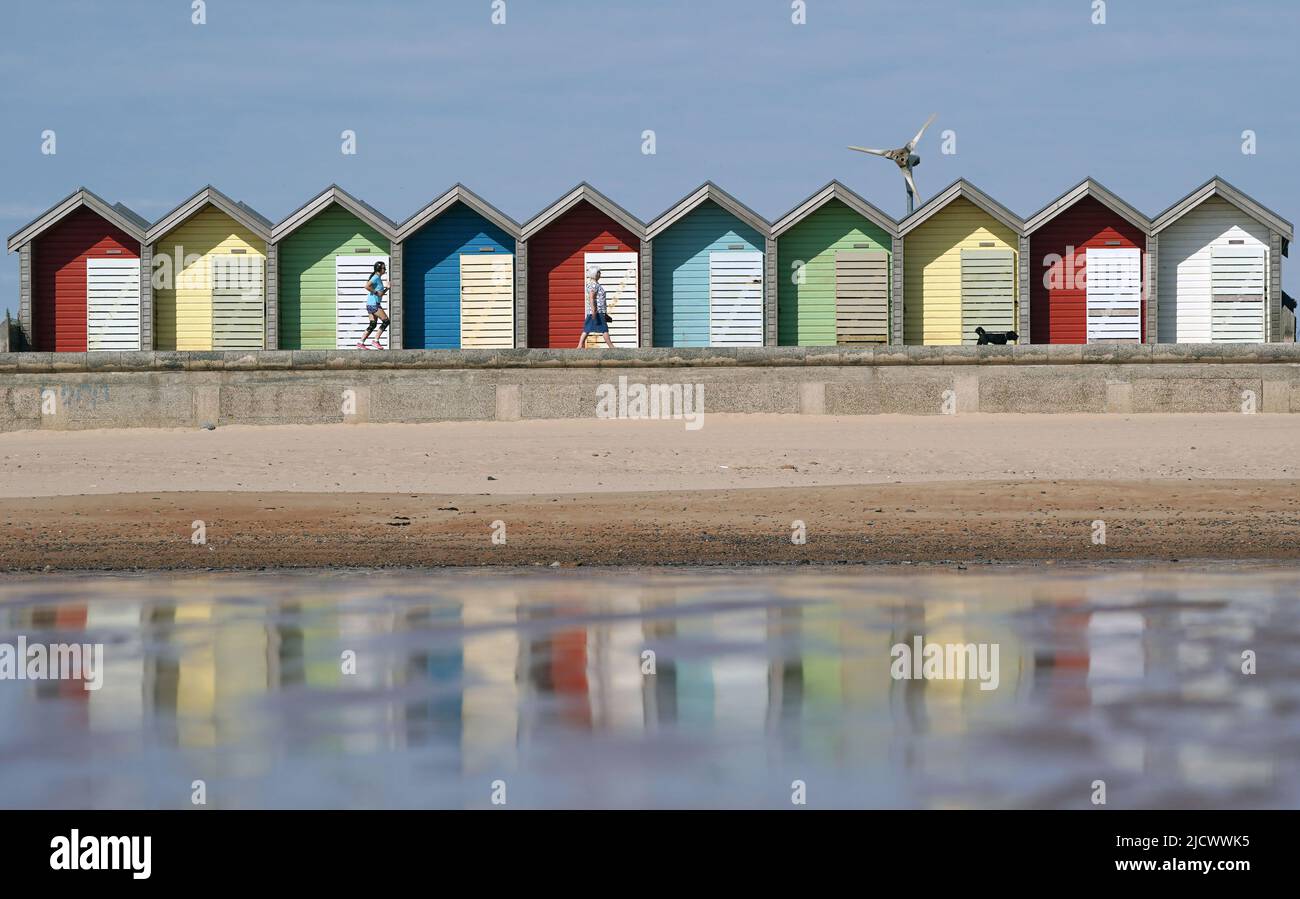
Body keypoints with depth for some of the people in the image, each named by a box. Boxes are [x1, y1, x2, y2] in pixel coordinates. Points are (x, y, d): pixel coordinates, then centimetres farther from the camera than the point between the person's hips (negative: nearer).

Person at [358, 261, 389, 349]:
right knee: (386, 321, -8)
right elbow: (367, 286, -26)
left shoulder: (379, 278, 18)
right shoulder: (376, 277, -11)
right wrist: (376, 292, -20)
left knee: (373, 324, 7)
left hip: (371, 305, 10)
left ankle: (361, 343, 5)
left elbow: (381, 294, 25)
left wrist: (387, 288, 13)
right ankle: (376, 340, -6)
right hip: (374, 304, -10)